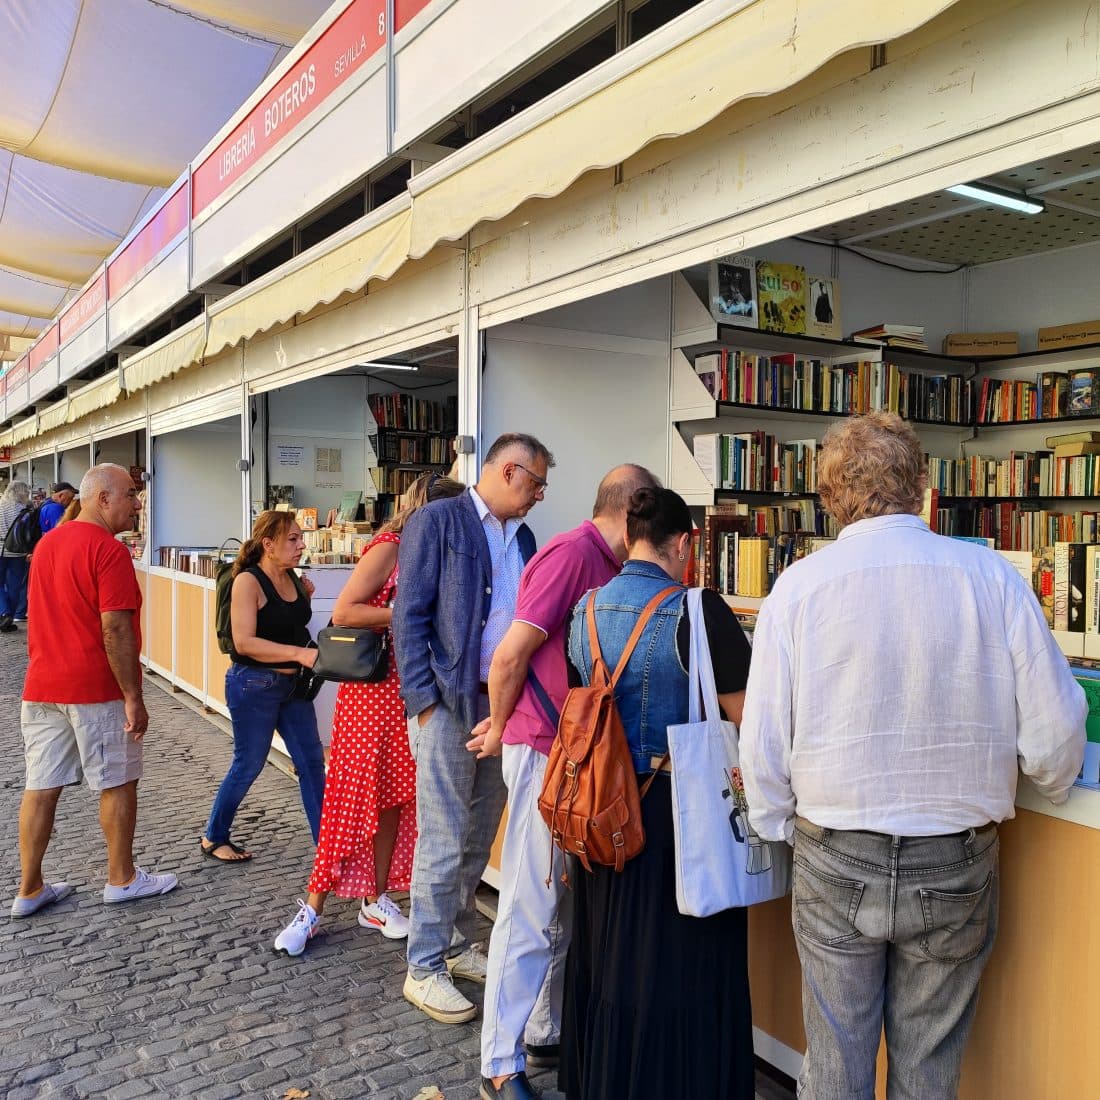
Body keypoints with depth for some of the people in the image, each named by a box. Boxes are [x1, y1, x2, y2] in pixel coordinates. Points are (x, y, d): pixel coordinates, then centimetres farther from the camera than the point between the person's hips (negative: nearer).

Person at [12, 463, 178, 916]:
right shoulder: (109, 550, -16)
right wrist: (134, 697, -17)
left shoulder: (46, 544, 11)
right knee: (117, 783, 7)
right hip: (97, 691, -7)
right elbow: (115, 629, -21)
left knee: (41, 788, 10)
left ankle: (30, 890, 18)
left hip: (41, 688, 8)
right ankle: (122, 878, 19)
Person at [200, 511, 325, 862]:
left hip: (293, 685, 7)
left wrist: (305, 598, 3)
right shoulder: (248, 581, -16)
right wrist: (300, 653, -31)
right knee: (248, 765, 7)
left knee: (312, 761, 6)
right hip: (255, 686, -7)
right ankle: (213, 837, 28)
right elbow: (244, 642, -24)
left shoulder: (291, 578, 4)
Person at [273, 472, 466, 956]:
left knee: (394, 797, 11)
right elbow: (343, 612, -18)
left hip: (409, 693, 7)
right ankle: (313, 907, 12)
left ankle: (375, 901, 24)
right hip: (373, 689, -7)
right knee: (354, 797, -2)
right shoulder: (389, 548, -12)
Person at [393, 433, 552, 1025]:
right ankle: (425, 969, 14)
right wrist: (426, 703, -14)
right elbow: (410, 615, -9)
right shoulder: (437, 521, -6)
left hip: (505, 706, 7)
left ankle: (456, 946, 32)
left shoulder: (523, 538, 14)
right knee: (443, 844, -1)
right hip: (451, 706, -7)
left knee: (478, 841, 15)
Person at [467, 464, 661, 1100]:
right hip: (544, 754, -9)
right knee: (530, 913, 0)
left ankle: (545, 1034, 32)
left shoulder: (606, 565, 11)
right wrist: (501, 730, -4)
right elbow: (511, 654, -17)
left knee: (564, 908, 17)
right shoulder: (573, 553, -16)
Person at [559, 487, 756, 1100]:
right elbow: (748, 715, -14)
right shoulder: (698, 612, -18)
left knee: (606, 949, 22)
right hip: (676, 810, -6)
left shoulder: (587, 611, 1)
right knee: (677, 962, 10)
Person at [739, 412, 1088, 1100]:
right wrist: (1051, 783, 17)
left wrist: (780, 831, 11)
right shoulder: (994, 577, -9)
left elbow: (763, 745, -7)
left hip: (834, 862, 0)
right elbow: (1054, 738, -6)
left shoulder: (798, 586, -9)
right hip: (956, 865, 1)